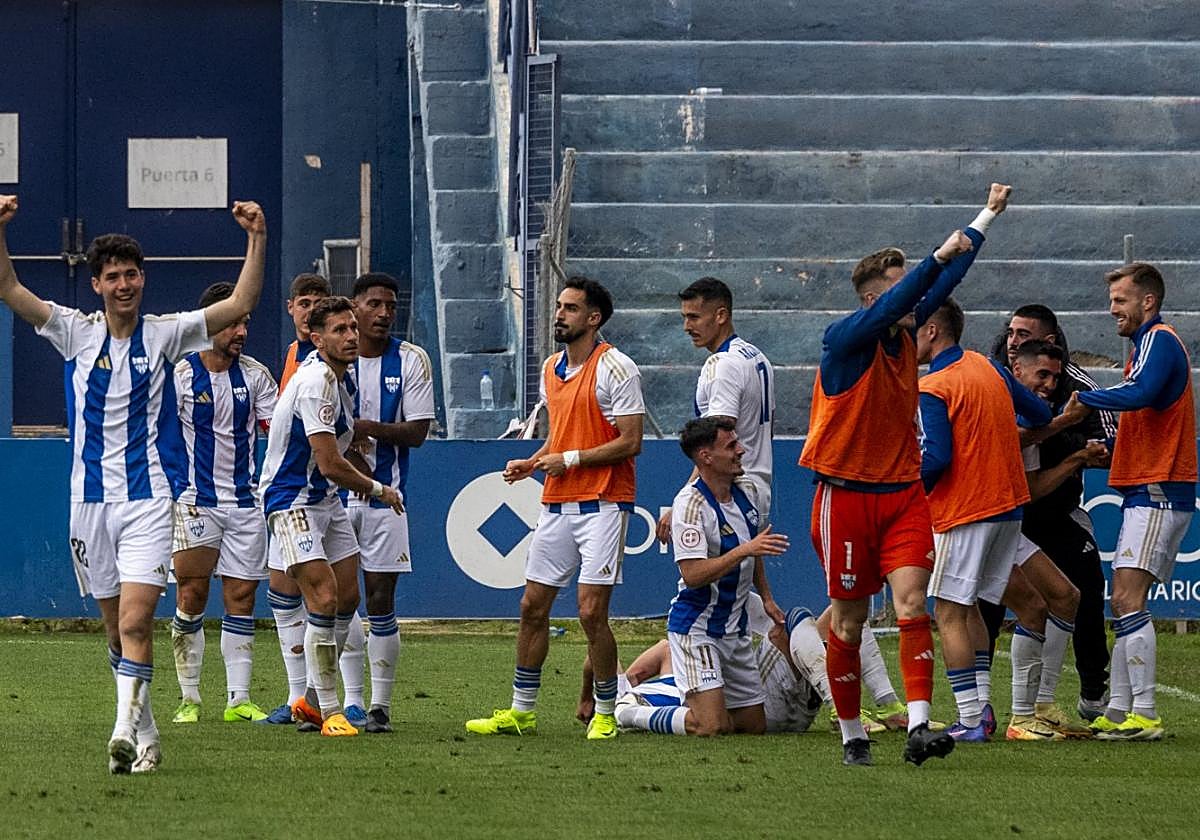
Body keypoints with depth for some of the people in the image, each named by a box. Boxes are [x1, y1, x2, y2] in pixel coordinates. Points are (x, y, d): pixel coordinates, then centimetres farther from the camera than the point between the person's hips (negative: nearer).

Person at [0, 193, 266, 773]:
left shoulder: (165, 334, 2)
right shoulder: (77, 332, 4)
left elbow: (240, 304, -3)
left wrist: (257, 238, -14)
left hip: (148, 498, -2)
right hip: (91, 499, 2)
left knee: (136, 622, -16)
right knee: (117, 629, 9)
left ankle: (125, 732, -23)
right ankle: (146, 734, 21)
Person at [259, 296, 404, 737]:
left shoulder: (335, 378, 9)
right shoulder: (316, 382, -23)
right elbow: (330, 465, -24)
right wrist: (379, 490, -11)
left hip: (327, 501, 10)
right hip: (292, 502, -10)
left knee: (347, 598, 9)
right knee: (324, 598, -17)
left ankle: (313, 700, 22)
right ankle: (329, 712, -12)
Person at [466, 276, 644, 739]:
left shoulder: (614, 367, -10)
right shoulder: (550, 369, 14)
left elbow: (630, 442, -13)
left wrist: (570, 459, -15)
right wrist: (531, 463, 8)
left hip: (602, 504, -8)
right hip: (557, 505, 8)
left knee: (591, 611, -11)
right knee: (532, 606, 8)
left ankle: (605, 715, 1)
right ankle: (521, 711, 16)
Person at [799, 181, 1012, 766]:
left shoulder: (904, 333, 7)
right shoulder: (845, 340, -11)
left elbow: (945, 281, 18)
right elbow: (888, 307, -30)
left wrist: (989, 215, 24)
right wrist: (939, 257, -37)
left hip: (903, 493, 5)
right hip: (847, 493, -5)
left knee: (912, 603, -13)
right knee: (850, 618, 4)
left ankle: (919, 729, -22)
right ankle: (852, 735, 18)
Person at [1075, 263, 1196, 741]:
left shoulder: (1160, 341, -9)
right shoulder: (1150, 343, 22)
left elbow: (1139, 394, -27)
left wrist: (1084, 399, -16)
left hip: (1157, 492, -11)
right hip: (1145, 492, 11)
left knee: (1129, 601, -15)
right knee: (1123, 603, 10)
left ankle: (1144, 715, -18)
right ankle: (1119, 711, 10)